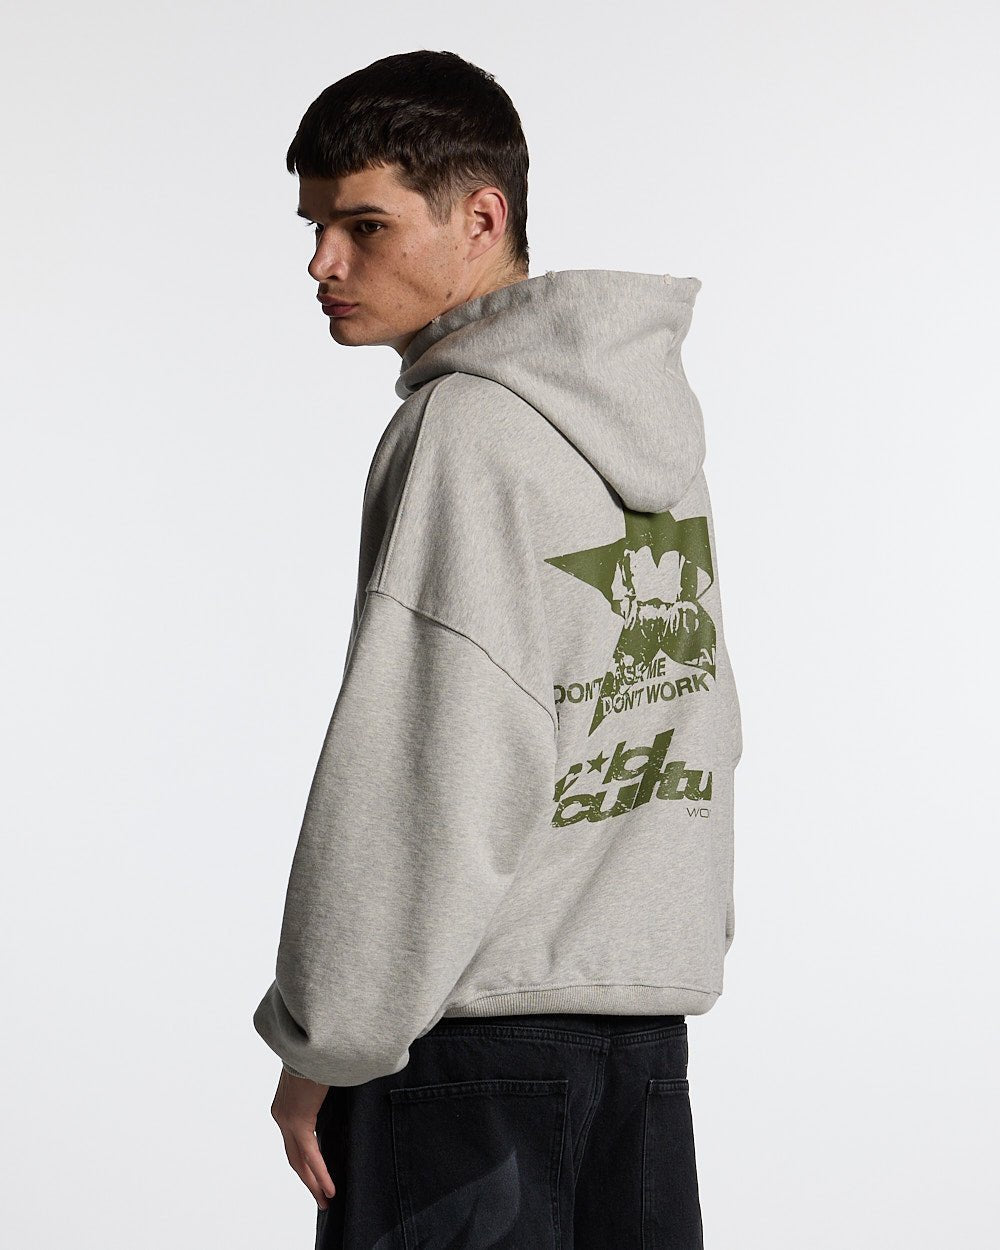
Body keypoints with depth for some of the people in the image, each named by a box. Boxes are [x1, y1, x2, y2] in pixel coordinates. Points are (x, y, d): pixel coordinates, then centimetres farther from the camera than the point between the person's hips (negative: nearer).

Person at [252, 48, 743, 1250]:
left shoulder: (466, 430, -13)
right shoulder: (645, 413, 13)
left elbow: (427, 779, -18)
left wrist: (323, 1046, -11)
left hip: (478, 1017, -8)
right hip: (649, 1013, 9)